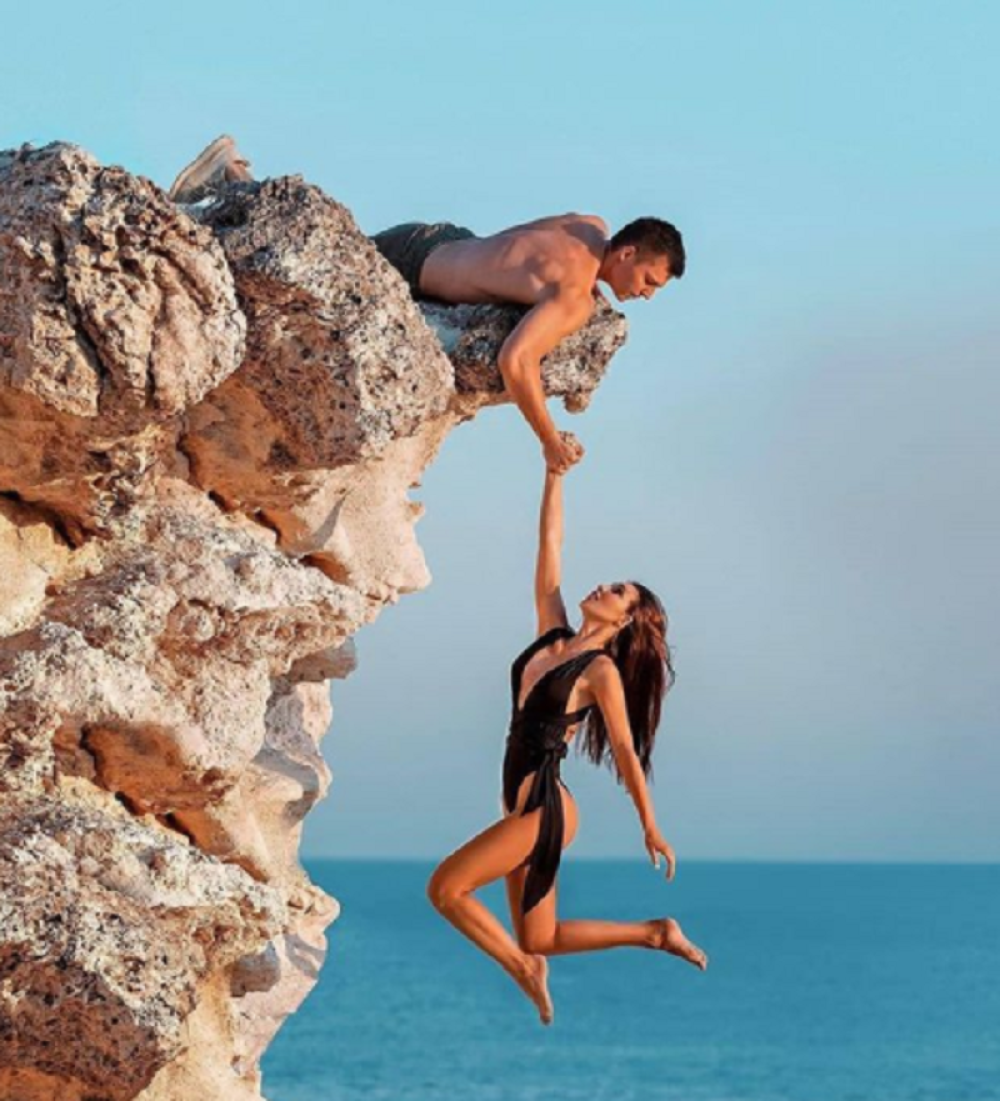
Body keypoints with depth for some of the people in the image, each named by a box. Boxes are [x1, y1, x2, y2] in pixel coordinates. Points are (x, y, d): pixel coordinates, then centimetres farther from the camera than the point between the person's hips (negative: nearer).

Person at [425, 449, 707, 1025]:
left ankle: (524, 969, 1)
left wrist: (651, 829, -2)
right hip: (524, 806, 8)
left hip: (545, 808, -8)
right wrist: (556, 472, 10)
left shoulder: (601, 671, -7)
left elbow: (626, 751, -5)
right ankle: (657, 933, 21)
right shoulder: (553, 635, 11)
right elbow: (550, 544, 13)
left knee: (446, 888, -12)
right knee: (540, 939, 12)